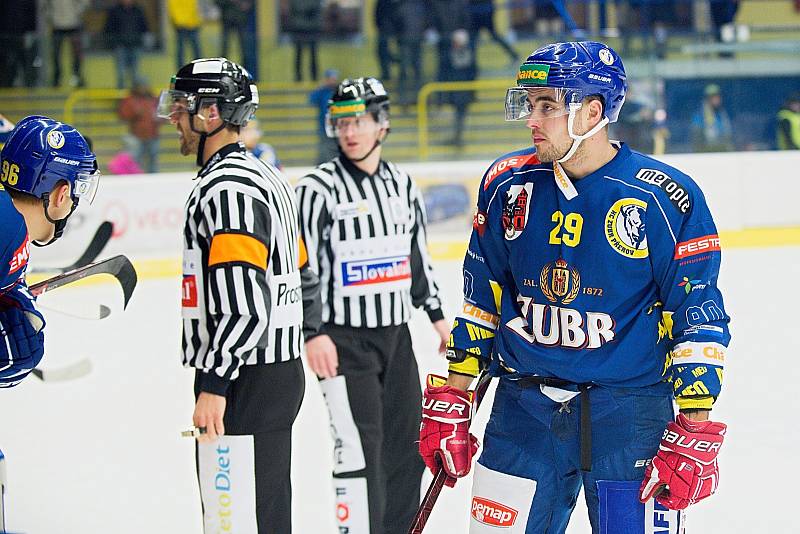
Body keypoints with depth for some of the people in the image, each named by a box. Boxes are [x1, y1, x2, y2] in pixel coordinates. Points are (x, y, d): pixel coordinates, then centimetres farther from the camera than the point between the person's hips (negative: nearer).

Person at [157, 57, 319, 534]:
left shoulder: (227, 189, -17)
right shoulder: (266, 177, 16)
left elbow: (245, 303, -25)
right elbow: (303, 281, 22)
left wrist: (214, 383, -21)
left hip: (243, 386, -11)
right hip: (280, 372, 11)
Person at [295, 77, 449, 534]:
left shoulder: (403, 185, 8)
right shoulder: (320, 188, -11)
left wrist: (438, 316, 18)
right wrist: (314, 333, -18)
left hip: (396, 334, 6)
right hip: (343, 340, -6)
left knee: (407, 444, 11)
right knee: (359, 448, -10)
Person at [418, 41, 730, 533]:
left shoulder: (667, 199, -10)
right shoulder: (507, 185, 3)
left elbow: (700, 318, -7)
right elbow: (482, 299, 13)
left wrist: (695, 433, -12)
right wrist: (451, 401, 10)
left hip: (629, 414, -3)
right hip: (523, 410, 3)